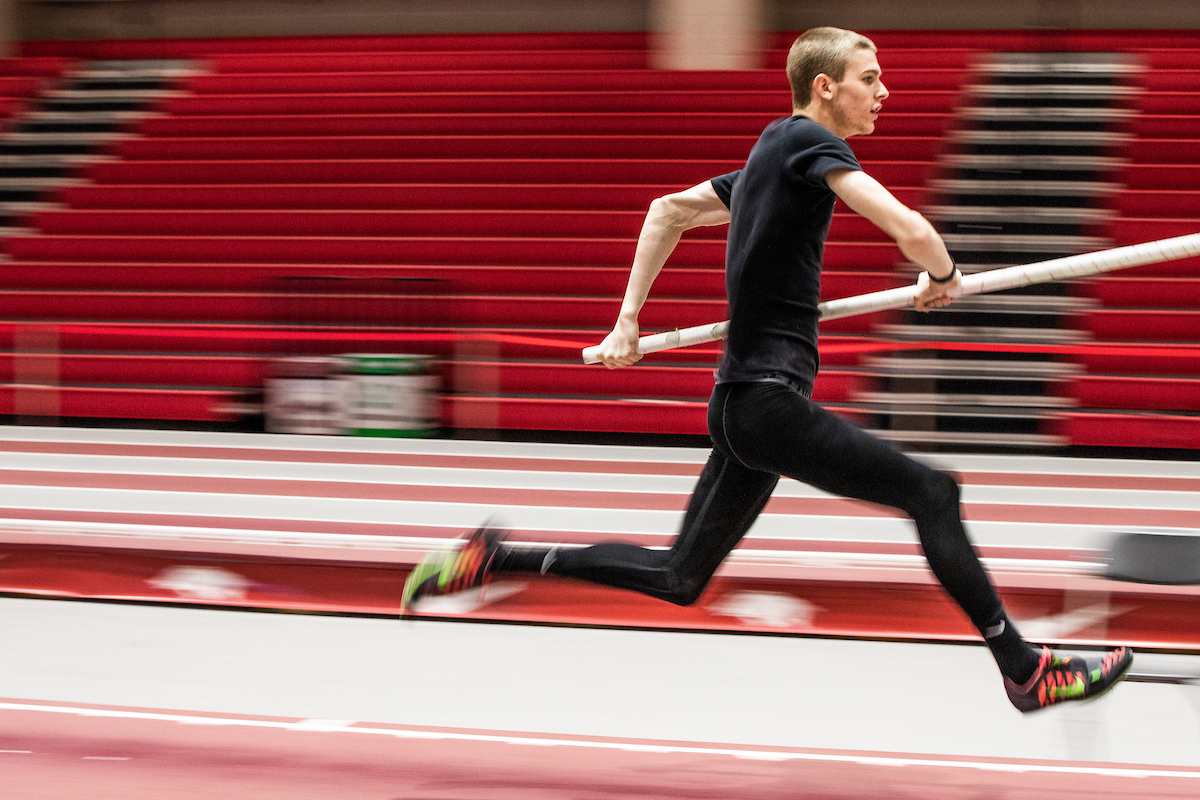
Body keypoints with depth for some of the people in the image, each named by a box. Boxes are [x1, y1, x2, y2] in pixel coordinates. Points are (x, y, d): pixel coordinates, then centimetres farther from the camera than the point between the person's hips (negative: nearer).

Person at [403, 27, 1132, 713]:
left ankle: (495, 560, 13)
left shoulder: (773, 157, 18)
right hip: (769, 401, -10)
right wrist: (943, 277, -2)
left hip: (744, 401, 10)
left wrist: (628, 320, 26)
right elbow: (909, 228, -24)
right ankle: (1025, 672, -6)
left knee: (679, 578, 14)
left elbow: (669, 210, 30)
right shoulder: (808, 143, -11)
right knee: (932, 494, -9)